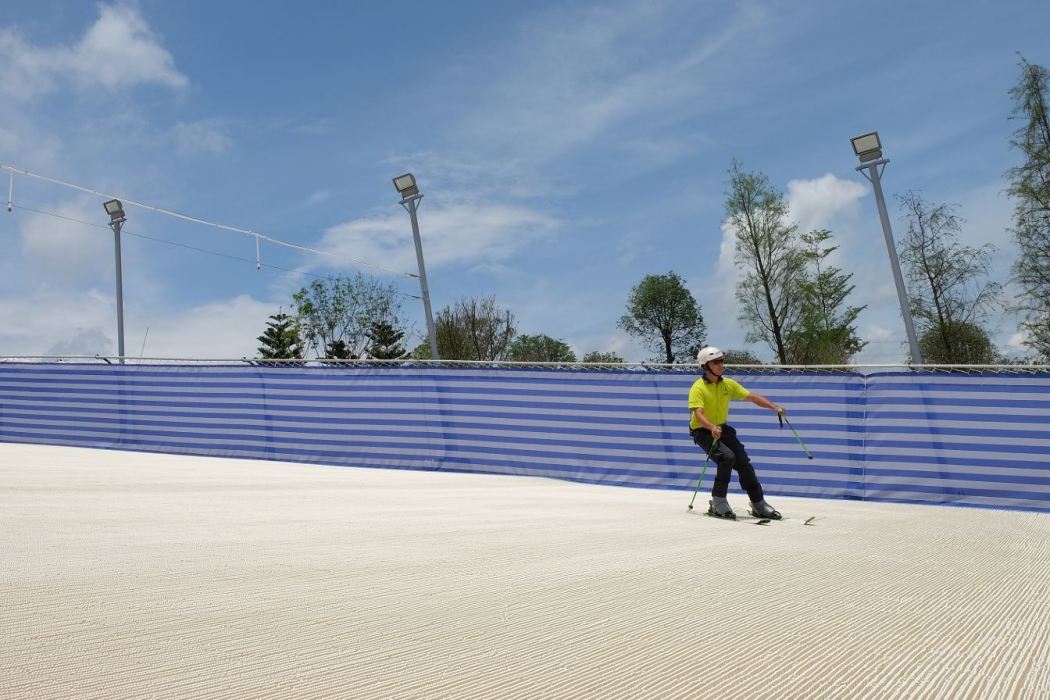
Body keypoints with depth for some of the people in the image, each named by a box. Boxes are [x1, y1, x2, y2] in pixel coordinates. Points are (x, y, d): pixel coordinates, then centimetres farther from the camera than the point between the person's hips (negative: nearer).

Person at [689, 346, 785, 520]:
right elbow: (698, 414, -29)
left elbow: (752, 397, 2)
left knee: (743, 462, 2)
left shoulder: (728, 384, 2)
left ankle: (758, 504, 17)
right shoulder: (698, 387, -17)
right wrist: (712, 428, -47)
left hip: (723, 429, 6)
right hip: (703, 432, -6)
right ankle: (718, 503, -14)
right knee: (727, 457, -27)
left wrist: (774, 407, -11)